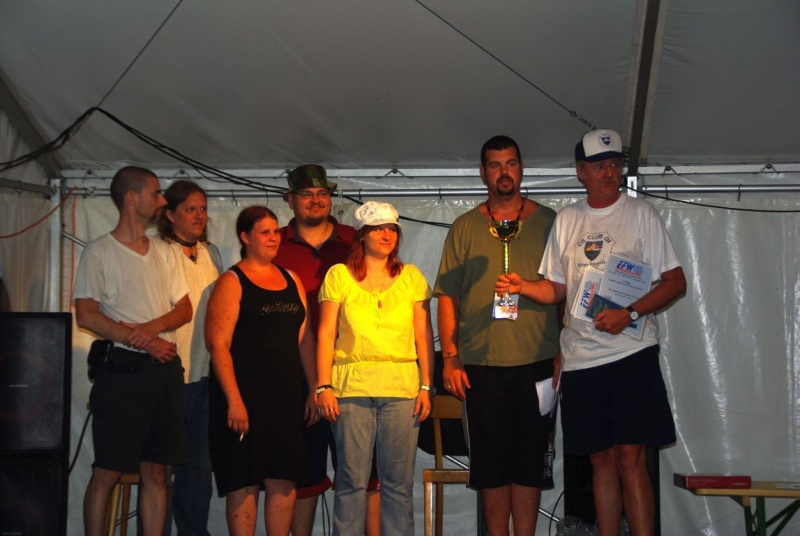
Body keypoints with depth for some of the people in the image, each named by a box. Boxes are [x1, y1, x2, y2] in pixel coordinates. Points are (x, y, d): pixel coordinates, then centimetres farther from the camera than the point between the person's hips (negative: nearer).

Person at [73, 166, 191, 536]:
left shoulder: (164, 253, 16)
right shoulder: (99, 252, -1)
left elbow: (184, 309, 13)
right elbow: (86, 315, -9)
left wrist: (152, 327, -8)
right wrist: (143, 342, -12)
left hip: (165, 369, 6)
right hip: (121, 369, -5)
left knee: (156, 471, 7)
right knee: (107, 473, -2)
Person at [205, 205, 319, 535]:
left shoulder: (291, 280, 14)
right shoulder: (232, 282, -3)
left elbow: (305, 338, 16)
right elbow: (218, 344, -11)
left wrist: (314, 389, 10)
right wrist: (234, 400, -17)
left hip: (286, 395, 5)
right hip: (245, 395, -5)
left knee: (285, 480, 5)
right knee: (244, 482, -1)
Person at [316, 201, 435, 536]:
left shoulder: (412, 277, 12)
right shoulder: (339, 275, 7)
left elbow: (424, 336, 9)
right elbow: (326, 335, 4)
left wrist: (426, 386, 1)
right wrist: (324, 386, -3)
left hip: (402, 388, 1)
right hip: (352, 388, -1)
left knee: (398, 482, 2)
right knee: (351, 480, -1)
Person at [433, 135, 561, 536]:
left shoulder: (548, 222, 7)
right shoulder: (465, 227, 8)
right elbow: (447, 297, 6)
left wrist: (564, 354, 0)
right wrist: (450, 357, -2)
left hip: (537, 361, 0)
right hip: (482, 364, 0)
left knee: (530, 462, 3)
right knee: (491, 464, 5)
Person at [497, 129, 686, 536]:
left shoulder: (641, 214, 2)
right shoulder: (566, 220, 13)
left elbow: (675, 281, -1)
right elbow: (556, 288, 17)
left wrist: (629, 313, -15)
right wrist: (522, 286, -3)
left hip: (632, 353, -3)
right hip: (581, 358, 4)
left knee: (630, 458, -9)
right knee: (601, 460, 8)